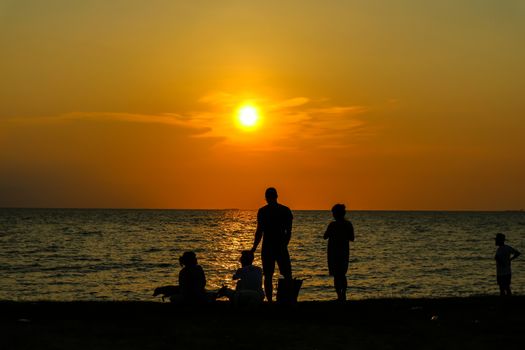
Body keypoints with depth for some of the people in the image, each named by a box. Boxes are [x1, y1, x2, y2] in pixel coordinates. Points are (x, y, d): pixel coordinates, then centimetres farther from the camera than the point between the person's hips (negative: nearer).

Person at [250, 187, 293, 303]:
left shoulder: (263, 211, -5)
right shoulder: (286, 210, 2)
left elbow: (259, 231, -7)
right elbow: (289, 231, 3)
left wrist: (254, 247, 2)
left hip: (267, 247, -2)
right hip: (281, 247, 2)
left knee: (268, 276, 4)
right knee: (287, 275, 8)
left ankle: (269, 300, 1)